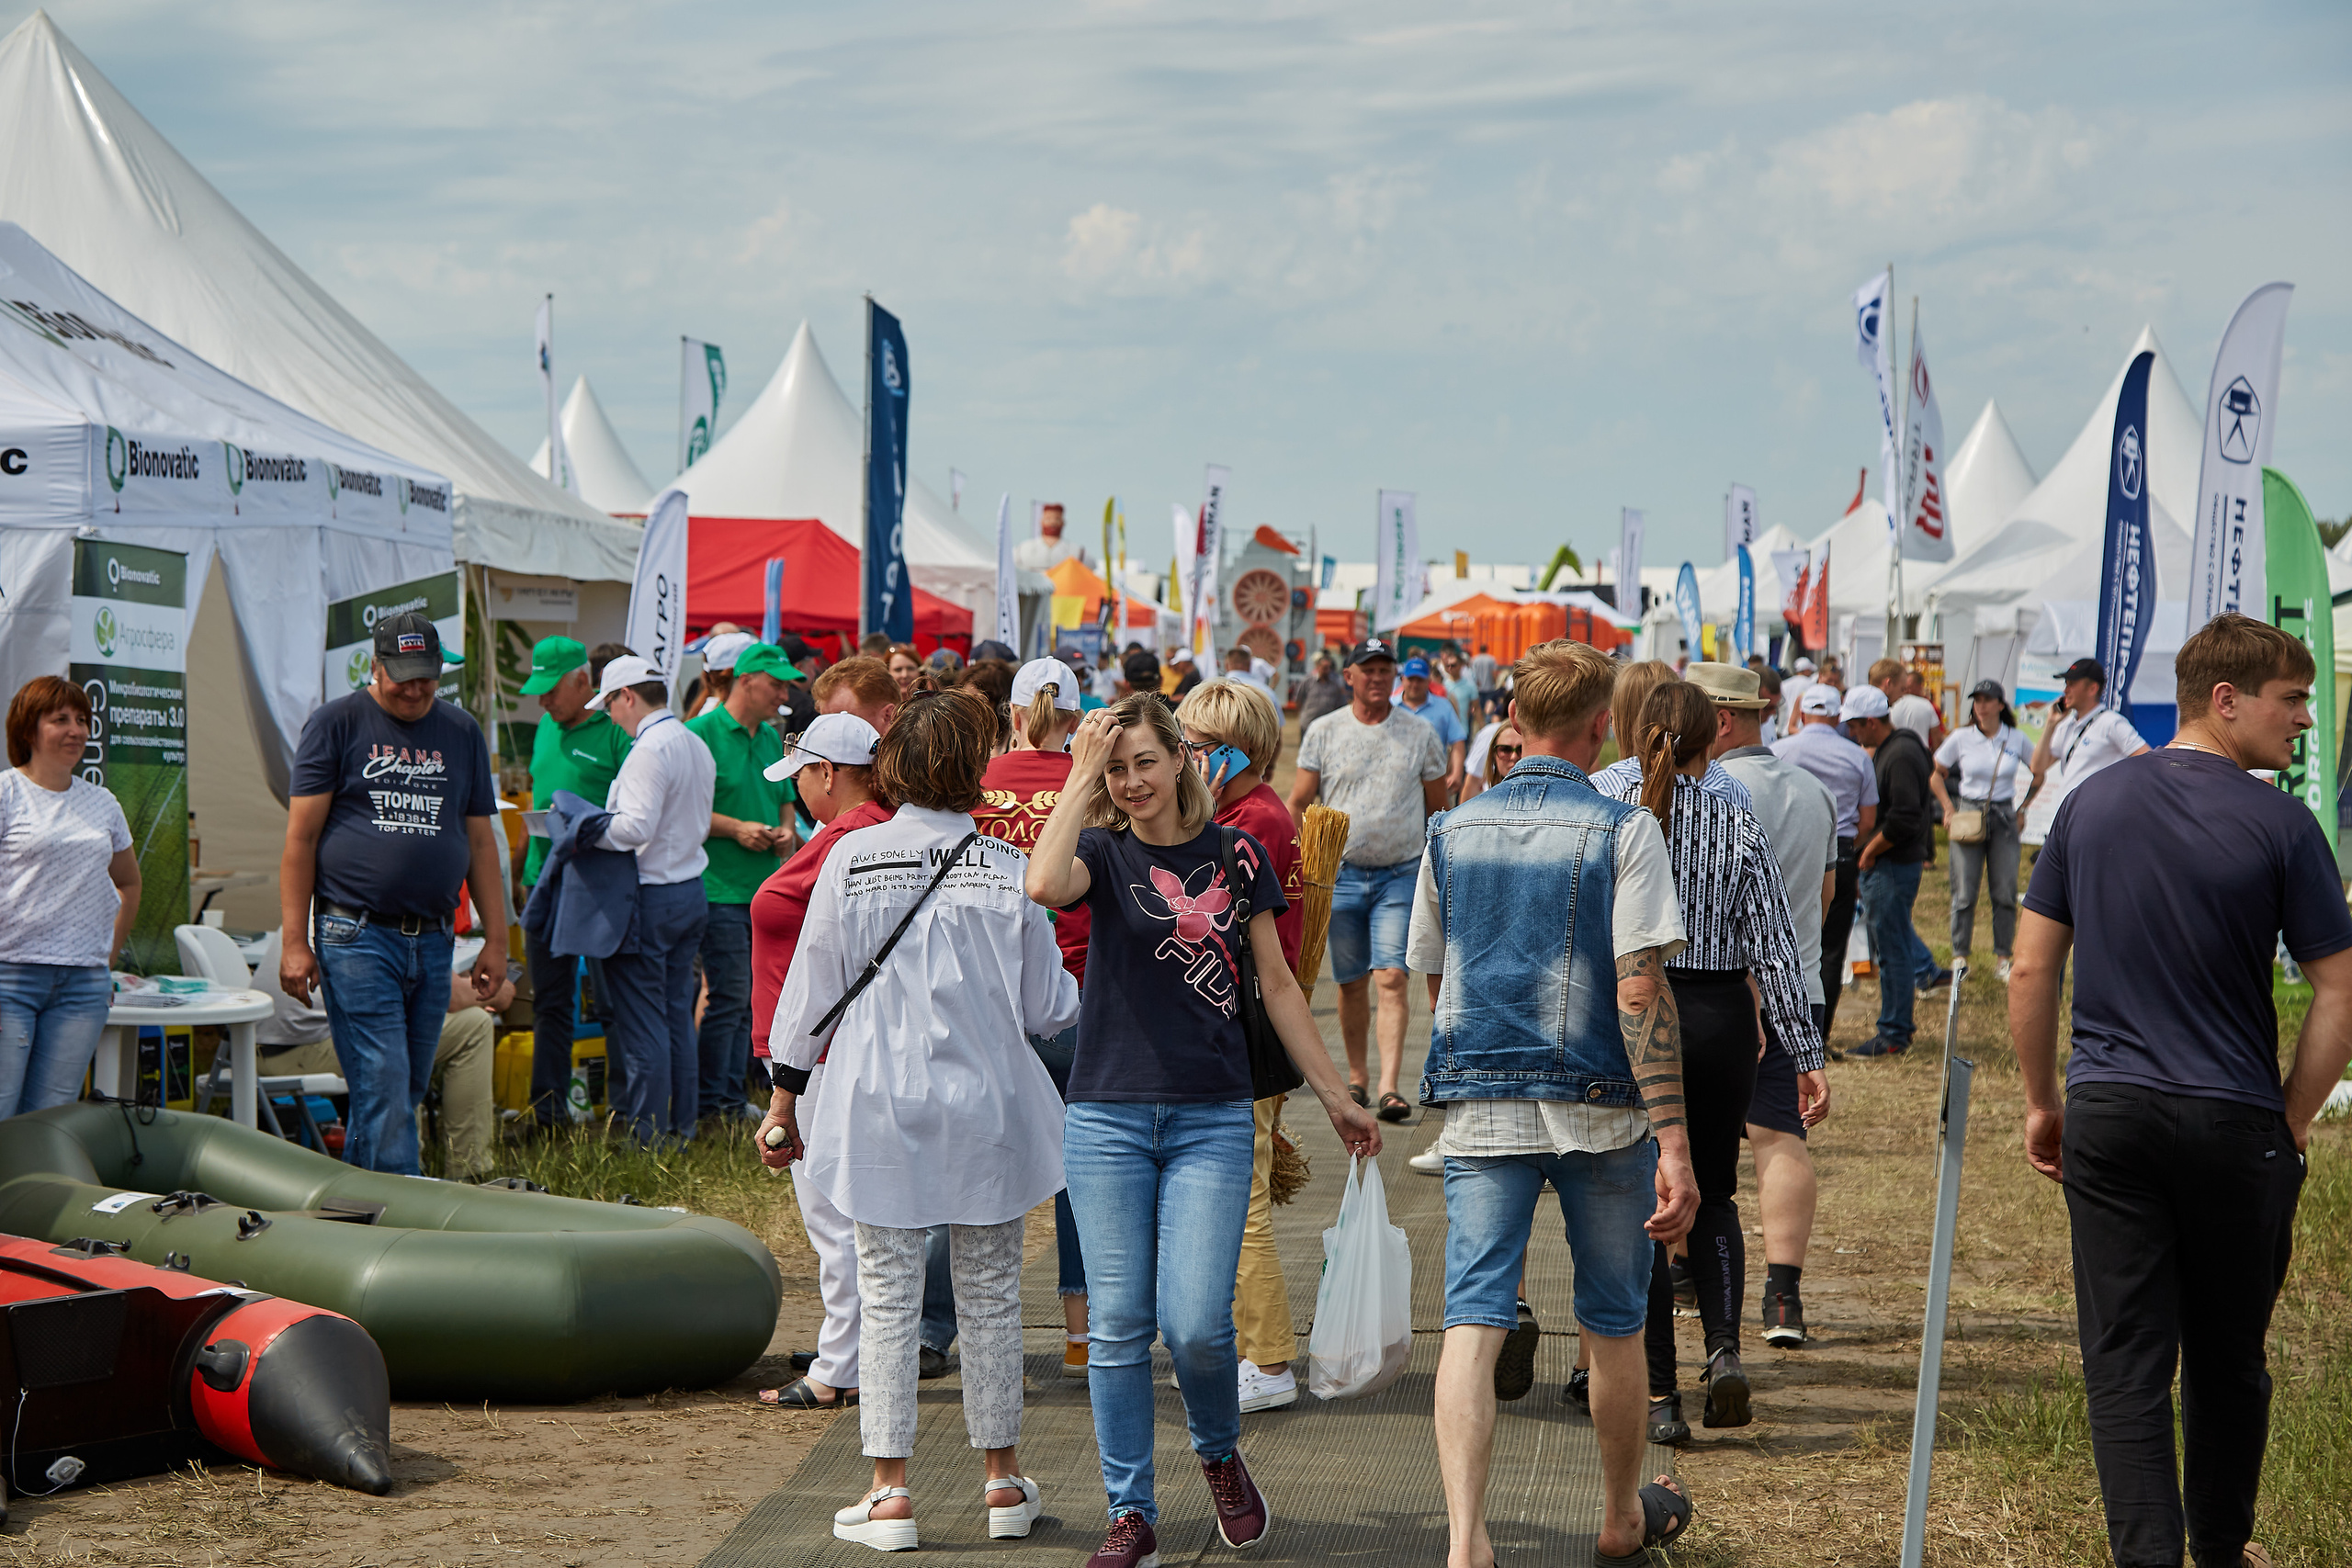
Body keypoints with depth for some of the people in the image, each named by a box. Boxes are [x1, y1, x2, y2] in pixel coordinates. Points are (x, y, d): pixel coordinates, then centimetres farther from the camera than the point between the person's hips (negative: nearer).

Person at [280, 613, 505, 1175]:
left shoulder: (462, 733, 13)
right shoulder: (335, 723, 1)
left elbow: (480, 840, 17)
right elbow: (301, 837, -1)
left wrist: (496, 940, 12)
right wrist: (294, 942, -7)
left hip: (432, 940, 5)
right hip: (355, 937, -5)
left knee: (407, 1090, 8)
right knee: (382, 1090, -11)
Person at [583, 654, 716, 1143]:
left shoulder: (650, 750, -17)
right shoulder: (697, 745, 11)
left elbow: (636, 827, -25)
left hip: (650, 897, -9)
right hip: (692, 891, 9)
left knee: (641, 1019, -2)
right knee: (678, 1014, 15)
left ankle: (648, 1133, 1)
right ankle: (684, 1124, 19)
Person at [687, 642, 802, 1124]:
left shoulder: (772, 739, 16)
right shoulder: (702, 733, -8)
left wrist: (784, 831, 5)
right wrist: (737, 829, -16)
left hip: (765, 885, 7)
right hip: (720, 887, -7)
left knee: (748, 998, 9)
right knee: (729, 995, -9)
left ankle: (734, 1097, 16)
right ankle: (710, 1102, 0)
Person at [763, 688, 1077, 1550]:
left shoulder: (852, 857, -5)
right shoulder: (1006, 866, -5)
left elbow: (812, 990, -1)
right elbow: (1046, 1008, 1)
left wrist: (784, 1099, 9)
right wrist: (1099, 990, 22)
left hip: (878, 1106, 0)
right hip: (985, 1103, 1)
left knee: (887, 1296, 6)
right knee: (990, 1295, 12)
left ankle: (889, 1488, 5)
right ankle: (1002, 1479, 20)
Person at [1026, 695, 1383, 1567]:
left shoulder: (1235, 856, 6)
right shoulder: (1104, 851, 1)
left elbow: (1276, 986, 12)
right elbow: (1045, 885, -24)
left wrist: (1334, 1096, 13)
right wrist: (1081, 777, -15)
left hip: (1212, 1118, 0)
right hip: (1109, 1112, 0)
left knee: (1195, 1324, -9)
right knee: (1119, 1323, 1)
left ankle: (1220, 1455, 22)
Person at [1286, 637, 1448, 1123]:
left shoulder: (1420, 734, 4)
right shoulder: (1323, 732, 4)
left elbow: (1437, 809, 11)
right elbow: (1298, 804, 5)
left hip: (1401, 875, -1)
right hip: (1341, 874, 1)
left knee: (1391, 978, -12)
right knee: (1351, 983, 9)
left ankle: (1389, 1089, -18)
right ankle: (1356, 1078, 24)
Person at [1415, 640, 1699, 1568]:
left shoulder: (1452, 832, 7)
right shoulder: (1622, 832, -6)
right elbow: (1641, 990, -14)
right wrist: (1673, 1142, -15)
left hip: (1479, 1108, 2)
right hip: (1600, 1108, -2)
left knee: (1472, 1321, -5)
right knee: (1613, 1325, 15)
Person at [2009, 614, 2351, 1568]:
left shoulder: (2092, 802, 4)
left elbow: (2030, 971, 6)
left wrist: (2042, 1103, 15)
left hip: (2107, 1118, 2)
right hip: (2233, 1123, -2)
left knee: (2126, 1364, 2)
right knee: (2228, 1358, 16)